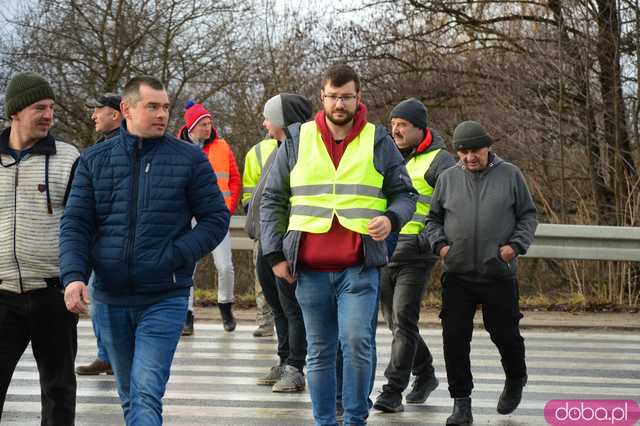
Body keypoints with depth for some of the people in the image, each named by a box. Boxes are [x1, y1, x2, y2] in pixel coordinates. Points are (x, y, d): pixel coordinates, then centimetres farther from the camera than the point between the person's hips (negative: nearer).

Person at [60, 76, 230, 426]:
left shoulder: (189, 159, -1)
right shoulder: (94, 160, 5)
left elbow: (216, 218, 1)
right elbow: (75, 224, 2)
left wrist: (175, 258, -13)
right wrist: (74, 275, -15)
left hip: (164, 299, -3)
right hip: (109, 300, 3)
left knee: (146, 396, -15)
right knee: (129, 396, 16)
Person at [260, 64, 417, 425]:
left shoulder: (378, 142, 6)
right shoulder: (298, 140, 9)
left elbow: (405, 194, 12)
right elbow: (273, 199, 12)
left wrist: (392, 218, -10)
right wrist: (275, 254, 5)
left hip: (359, 267, -2)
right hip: (310, 268, 2)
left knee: (357, 340, -16)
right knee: (320, 351, 8)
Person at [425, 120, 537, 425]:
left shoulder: (510, 175, 2)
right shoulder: (448, 178, 7)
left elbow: (528, 216, 7)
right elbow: (433, 218, 16)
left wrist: (516, 244, -8)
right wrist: (439, 243, -2)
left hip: (499, 274, -1)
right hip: (457, 276, 2)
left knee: (505, 333, 9)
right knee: (454, 338, -4)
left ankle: (515, 381, 39)